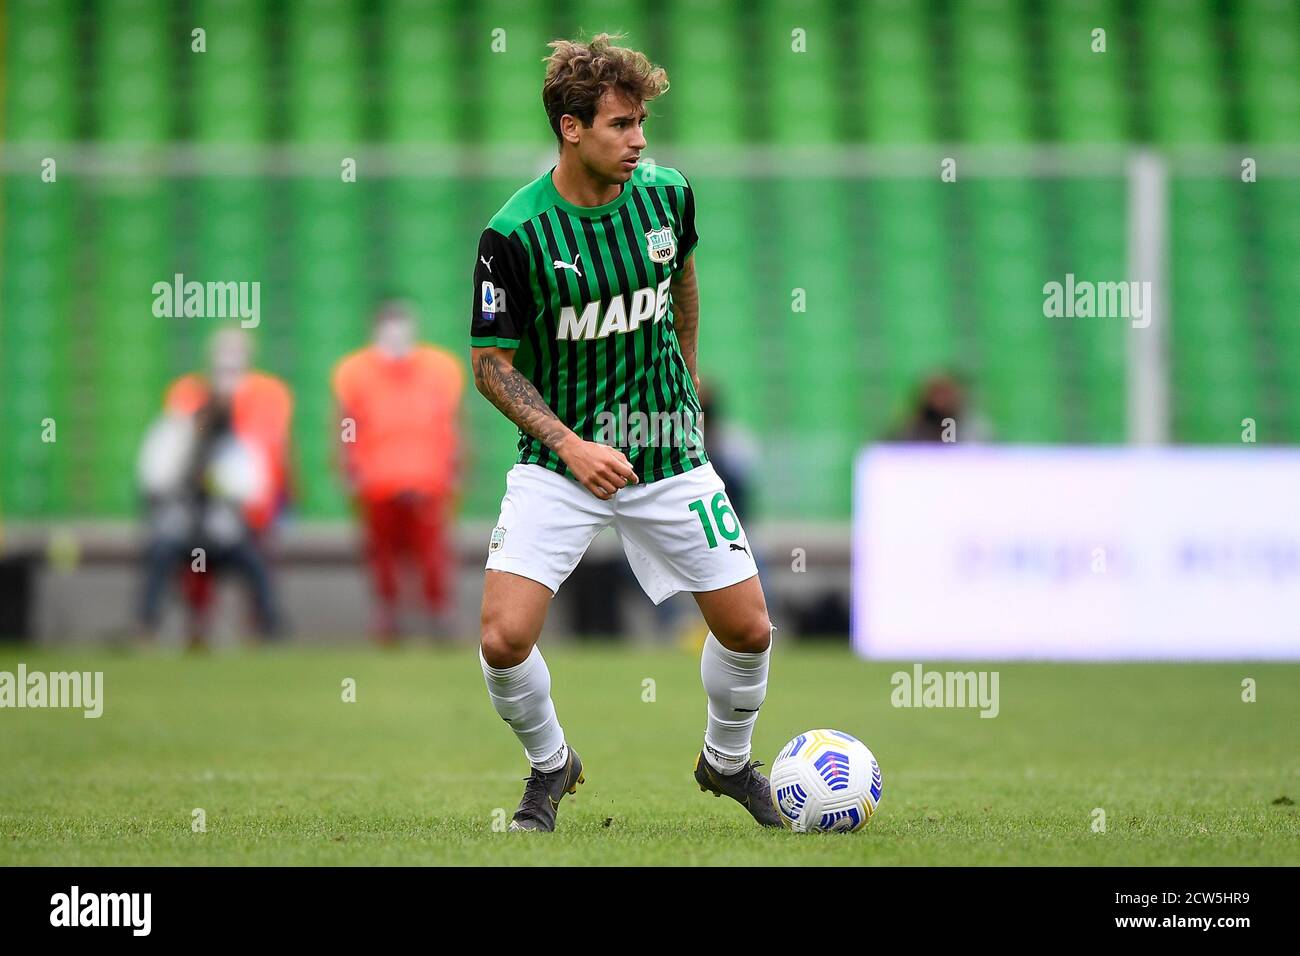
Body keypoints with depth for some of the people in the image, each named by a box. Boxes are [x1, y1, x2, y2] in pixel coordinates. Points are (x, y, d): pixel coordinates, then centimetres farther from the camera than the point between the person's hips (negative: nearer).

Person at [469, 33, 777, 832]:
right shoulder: (515, 234, -17)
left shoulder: (665, 195, -6)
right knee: (504, 642, -16)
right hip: (560, 461, -3)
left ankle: (727, 761, 33)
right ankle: (550, 766, 15)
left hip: (668, 455, 3)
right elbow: (491, 363, -10)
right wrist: (570, 444, -21)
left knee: (748, 631, 2)